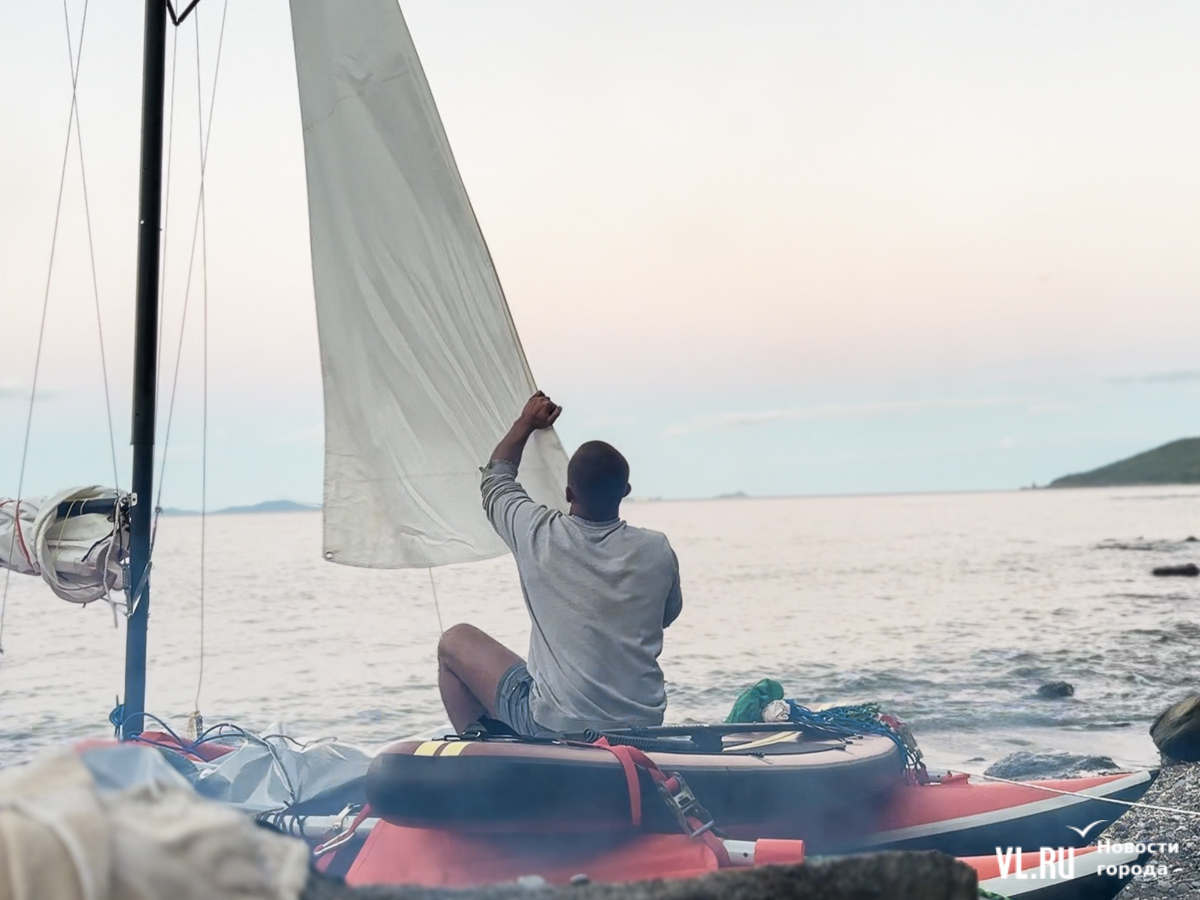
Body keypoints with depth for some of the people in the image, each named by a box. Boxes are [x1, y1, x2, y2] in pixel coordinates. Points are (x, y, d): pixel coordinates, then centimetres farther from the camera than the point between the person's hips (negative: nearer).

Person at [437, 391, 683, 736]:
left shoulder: (537, 535, -14)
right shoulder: (657, 551, -9)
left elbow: (495, 479, 8)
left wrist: (526, 422, 22)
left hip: (555, 729, -3)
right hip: (644, 729, 3)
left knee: (454, 642, 13)